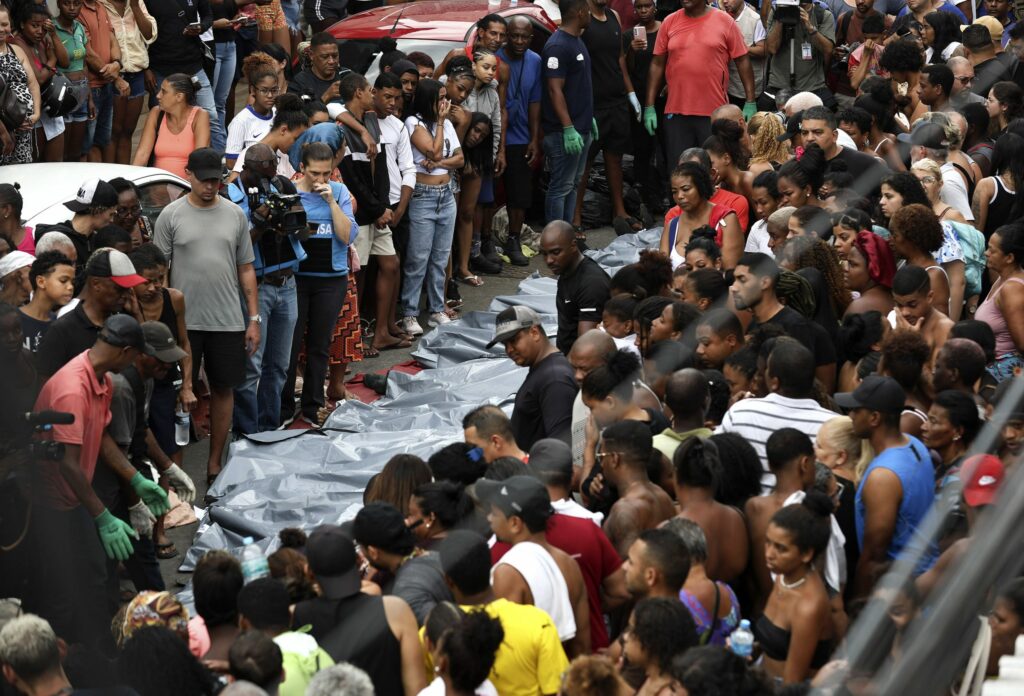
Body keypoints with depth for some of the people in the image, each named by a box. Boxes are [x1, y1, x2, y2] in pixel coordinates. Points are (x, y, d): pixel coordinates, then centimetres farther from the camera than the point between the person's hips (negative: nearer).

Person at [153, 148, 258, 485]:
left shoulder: (235, 215, 6)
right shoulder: (172, 215, -2)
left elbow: (246, 270, 10)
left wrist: (254, 318, 5)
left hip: (228, 321, 3)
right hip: (184, 321, -3)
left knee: (223, 389, 7)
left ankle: (214, 464, 18)